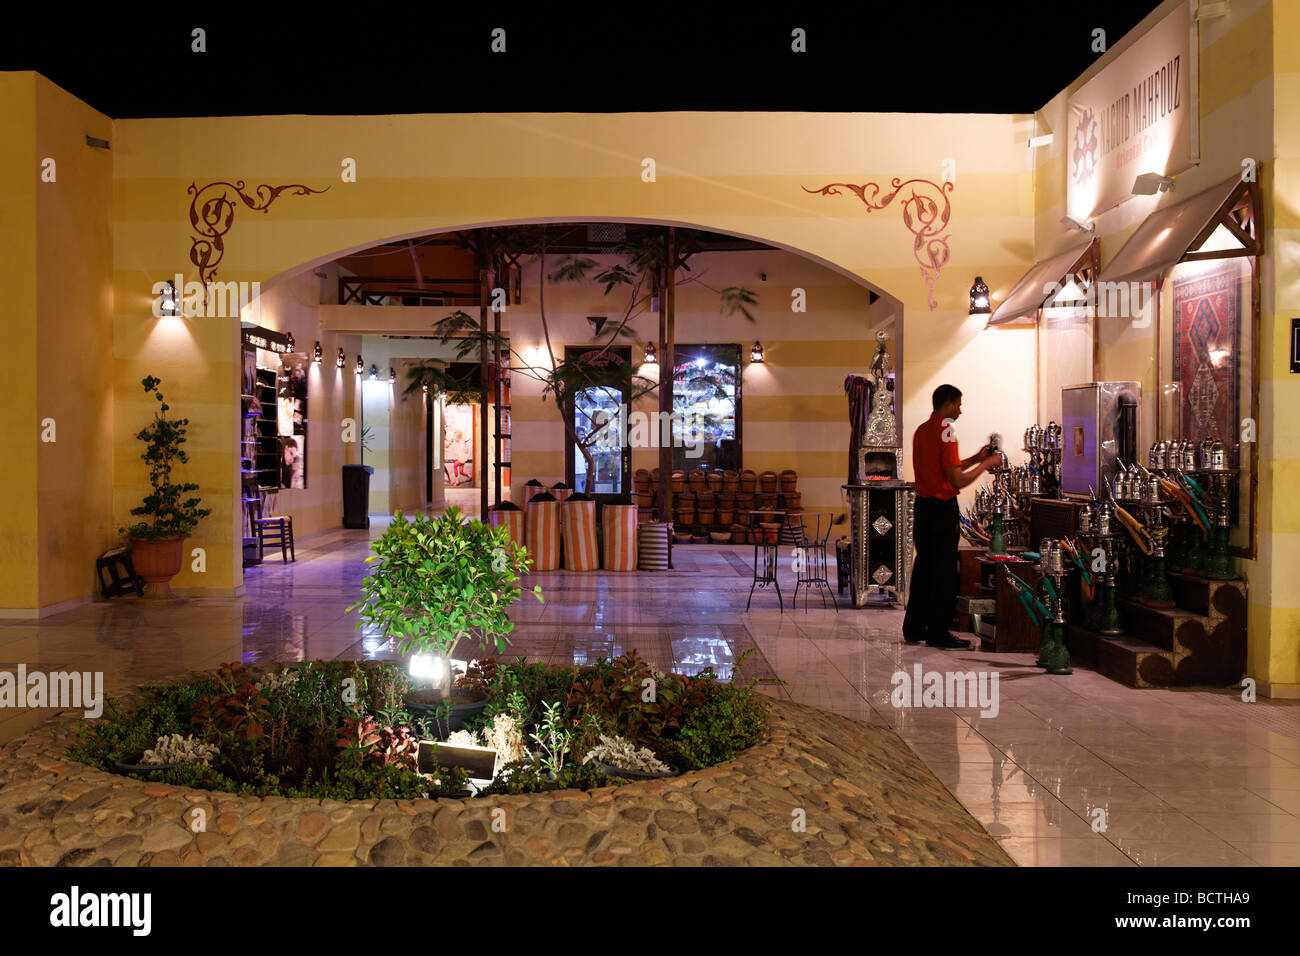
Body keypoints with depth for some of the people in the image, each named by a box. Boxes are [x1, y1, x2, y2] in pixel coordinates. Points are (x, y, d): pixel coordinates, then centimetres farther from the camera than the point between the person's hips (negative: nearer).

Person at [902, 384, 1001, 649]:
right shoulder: (945, 432, -14)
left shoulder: (922, 430, 13)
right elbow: (957, 480, -18)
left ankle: (913, 629, 19)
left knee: (923, 566, 14)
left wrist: (975, 458, 17)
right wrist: (986, 464, -7)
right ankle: (938, 633, 4)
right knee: (944, 571, -1)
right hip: (942, 508, -9)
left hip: (922, 505, 9)